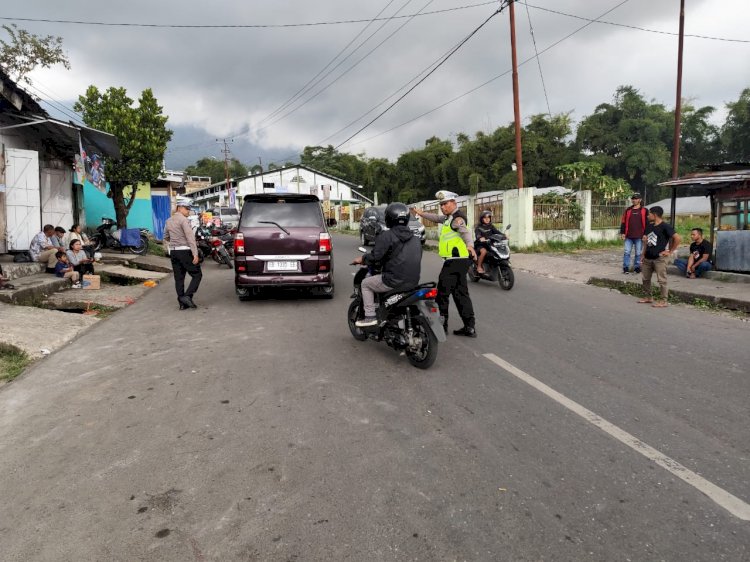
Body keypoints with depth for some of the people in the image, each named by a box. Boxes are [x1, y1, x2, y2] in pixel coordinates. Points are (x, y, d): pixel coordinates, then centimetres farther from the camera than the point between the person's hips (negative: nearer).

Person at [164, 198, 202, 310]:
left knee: (178, 278, 9)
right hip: (185, 251, -8)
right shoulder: (183, 220, -11)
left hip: (173, 251, 8)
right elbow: (190, 238, -18)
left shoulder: (169, 221, 13)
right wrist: (195, 254, -22)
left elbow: (166, 237, 23)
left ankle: (182, 303, 10)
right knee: (197, 275, 1)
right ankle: (187, 296, -12)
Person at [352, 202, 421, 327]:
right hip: (413, 282, 7)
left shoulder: (386, 236, -10)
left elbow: (375, 257, -15)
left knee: (365, 283, 15)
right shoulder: (415, 239, 13)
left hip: (394, 281, -7)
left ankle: (370, 316, 8)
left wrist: (362, 259, 6)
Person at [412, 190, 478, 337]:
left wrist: (470, 245, -50)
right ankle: (470, 327, 13)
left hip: (455, 261, -10)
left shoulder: (457, 218, -12)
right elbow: (436, 218, 39)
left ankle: (442, 324, 4)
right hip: (459, 261, 10)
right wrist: (421, 213, 43)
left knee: (443, 293, -3)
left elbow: (465, 231, -32)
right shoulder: (449, 217, 19)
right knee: (460, 294, 11)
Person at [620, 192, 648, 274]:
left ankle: (637, 267, 17)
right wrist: (622, 233, 3)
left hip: (639, 236, -2)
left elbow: (647, 223, 1)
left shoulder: (644, 211, 3)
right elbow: (623, 222, 10)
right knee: (627, 252, 0)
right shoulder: (628, 210, 10)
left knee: (638, 253, 6)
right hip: (628, 236, 2)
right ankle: (626, 267, 5)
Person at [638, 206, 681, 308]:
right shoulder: (649, 226, 11)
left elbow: (677, 238, -16)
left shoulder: (665, 226, -11)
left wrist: (670, 252, -12)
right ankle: (648, 297, 27)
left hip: (659, 258, -8)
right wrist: (643, 255, 15)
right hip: (648, 258, 8)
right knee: (646, 278, 14)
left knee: (661, 280, -3)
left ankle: (663, 301, 3)